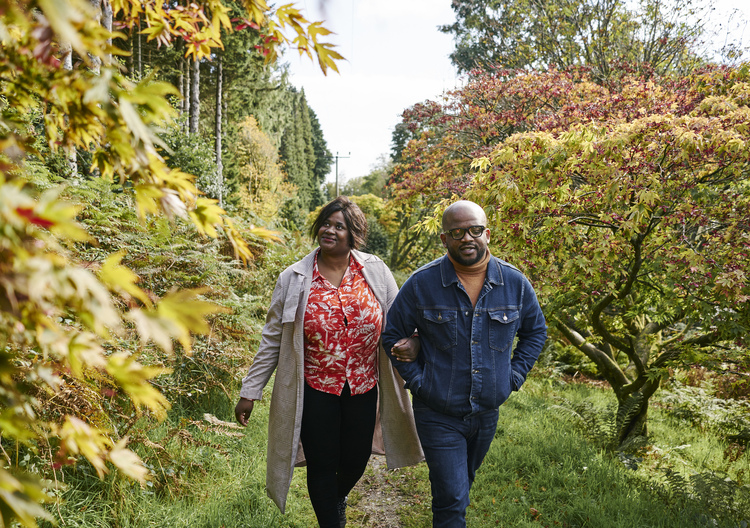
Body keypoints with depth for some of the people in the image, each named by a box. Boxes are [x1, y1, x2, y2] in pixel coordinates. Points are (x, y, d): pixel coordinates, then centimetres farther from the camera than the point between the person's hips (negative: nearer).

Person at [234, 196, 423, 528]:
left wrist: (412, 342, -19)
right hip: (315, 389, -2)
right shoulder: (294, 279, -5)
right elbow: (272, 339, 0)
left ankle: (338, 498, 52)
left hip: (363, 388, 2)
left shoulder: (375, 271, -3)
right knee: (321, 466, 6)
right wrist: (249, 391, 0)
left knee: (356, 461, 16)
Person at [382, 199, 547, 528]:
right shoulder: (421, 284, -13)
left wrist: (514, 376, 1)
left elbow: (535, 331, 11)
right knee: (452, 499, -6)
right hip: (438, 415, -4)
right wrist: (416, 380, -8)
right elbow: (392, 334, -1)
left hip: (488, 413, 4)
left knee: (463, 483, 25)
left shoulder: (515, 283, -5)